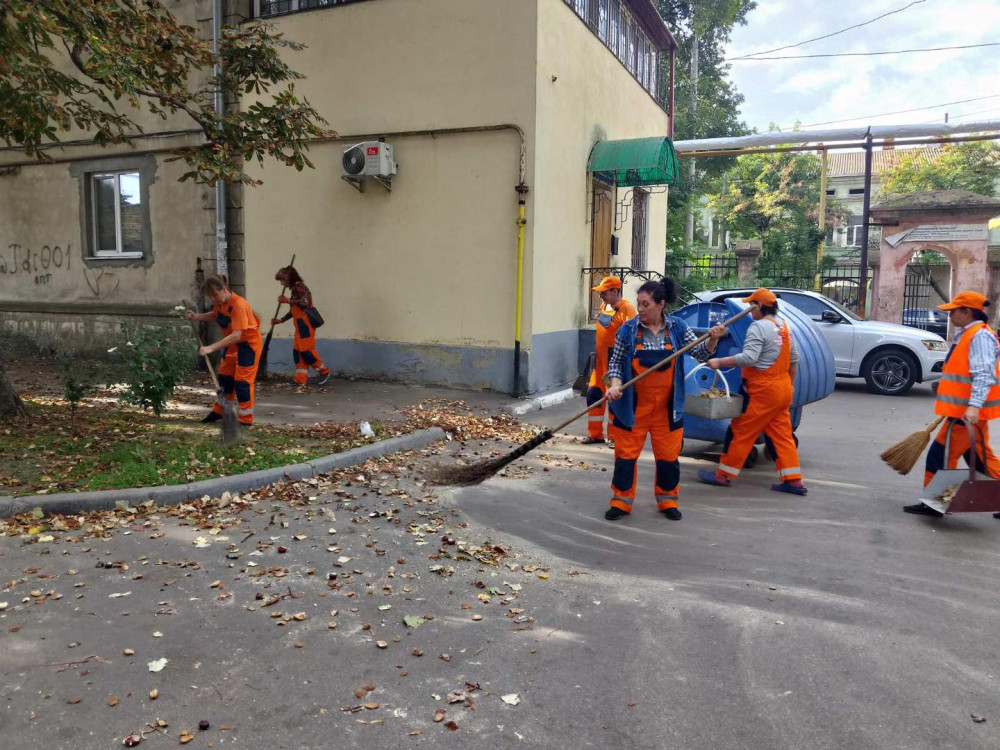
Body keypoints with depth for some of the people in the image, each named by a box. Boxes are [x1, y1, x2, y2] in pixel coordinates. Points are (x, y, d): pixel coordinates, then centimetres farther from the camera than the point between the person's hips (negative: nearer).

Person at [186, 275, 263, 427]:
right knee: (224, 376, 16)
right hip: (232, 343, 9)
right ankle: (219, 411, 33)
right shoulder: (219, 303, -5)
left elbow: (236, 335, -38)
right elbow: (214, 315, 20)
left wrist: (211, 348, -42)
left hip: (248, 343, -9)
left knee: (242, 381, -9)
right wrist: (197, 316, 3)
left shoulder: (239, 305, -32)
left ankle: (246, 419, 1)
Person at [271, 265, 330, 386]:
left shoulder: (299, 286, -11)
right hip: (300, 325, 10)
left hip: (305, 324, -10)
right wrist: (280, 320, 22)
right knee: (297, 351, 6)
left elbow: (305, 303, -26)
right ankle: (301, 379, 7)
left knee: (306, 350, -8)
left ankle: (324, 371, 6)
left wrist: (288, 301, -19)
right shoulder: (294, 289, 17)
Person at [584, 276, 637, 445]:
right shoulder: (604, 306, 12)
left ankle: (615, 436, 11)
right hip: (601, 358, 9)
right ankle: (595, 434, 21)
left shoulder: (626, 308, -15)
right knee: (593, 393, 10)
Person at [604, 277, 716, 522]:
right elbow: (615, 362, 0)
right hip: (633, 405, -1)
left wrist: (712, 339, -18)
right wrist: (615, 384, -18)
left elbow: (700, 353, 2)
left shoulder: (677, 328, -1)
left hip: (667, 407, 1)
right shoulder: (628, 330, -5)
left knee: (668, 455, 12)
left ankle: (668, 500, 29)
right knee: (626, 453, 4)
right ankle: (621, 501, 18)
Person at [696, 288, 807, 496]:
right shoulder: (783, 325, 12)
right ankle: (793, 480, 13)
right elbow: (794, 359, 18)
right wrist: (789, 384, 26)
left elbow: (749, 358, -27)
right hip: (783, 388, 9)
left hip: (763, 390, -9)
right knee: (781, 434, 12)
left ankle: (723, 475, 7)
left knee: (741, 431, -1)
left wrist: (719, 361, -24)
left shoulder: (759, 327, -16)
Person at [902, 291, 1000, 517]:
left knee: (941, 455, -5)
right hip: (963, 410, 10)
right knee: (981, 458, 16)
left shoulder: (980, 336, -15)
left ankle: (934, 504, 4)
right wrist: (952, 407, 27)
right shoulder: (966, 335, 16)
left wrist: (974, 406, -34)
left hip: (968, 413, -10)